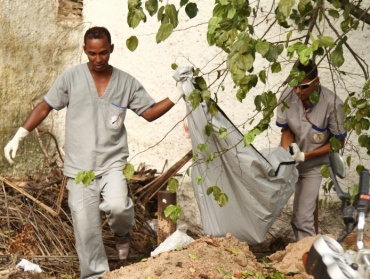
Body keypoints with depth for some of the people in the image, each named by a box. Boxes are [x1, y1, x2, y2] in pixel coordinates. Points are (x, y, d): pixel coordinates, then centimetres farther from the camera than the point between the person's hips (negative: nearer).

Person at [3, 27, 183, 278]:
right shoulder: (71, 77, -3)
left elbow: (150, 112, 6)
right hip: (79, 166, 0)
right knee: (86, 228, 2)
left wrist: (178, 95, -7)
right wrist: (18, 137, -1)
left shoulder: (127, 82, 1)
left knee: (117, 206, -26)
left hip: (112, 163, 0)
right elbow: (45, 107, 2)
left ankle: (123, 233, 10)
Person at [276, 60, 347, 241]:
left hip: (314, 165, -3)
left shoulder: (332, 104, -27)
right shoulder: (288, 96, -19)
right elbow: (286, 130, -4)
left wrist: (304, 156, -22)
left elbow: (338, 142, -16)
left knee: (302, 217, -6)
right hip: (292, 163, 3)